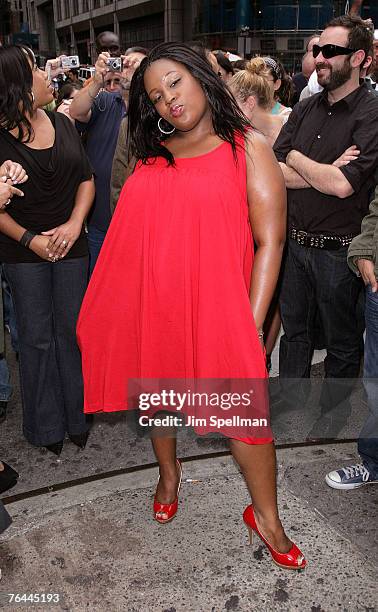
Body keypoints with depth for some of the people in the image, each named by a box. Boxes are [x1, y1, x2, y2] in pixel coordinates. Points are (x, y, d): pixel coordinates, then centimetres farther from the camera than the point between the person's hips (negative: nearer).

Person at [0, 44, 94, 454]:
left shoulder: (62, 124, 4)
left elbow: (86, 179, 6)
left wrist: (74, 224, -8)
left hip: (70, 243, 3)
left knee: (71, 331, 9)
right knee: (36, 337, 6)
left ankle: (77, 417, 25)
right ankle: (46, 425, 22)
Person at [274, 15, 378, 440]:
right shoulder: (305, 109, 7)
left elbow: (343, 185, -25)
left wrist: (296, 159, -10)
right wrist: (325, 173, -15)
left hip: (338, 249, -6)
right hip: (295, 240, 6)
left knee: (342, 339, 12)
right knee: (294, 328, 19)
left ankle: (334, 409, 34)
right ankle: (291, 401, 39)